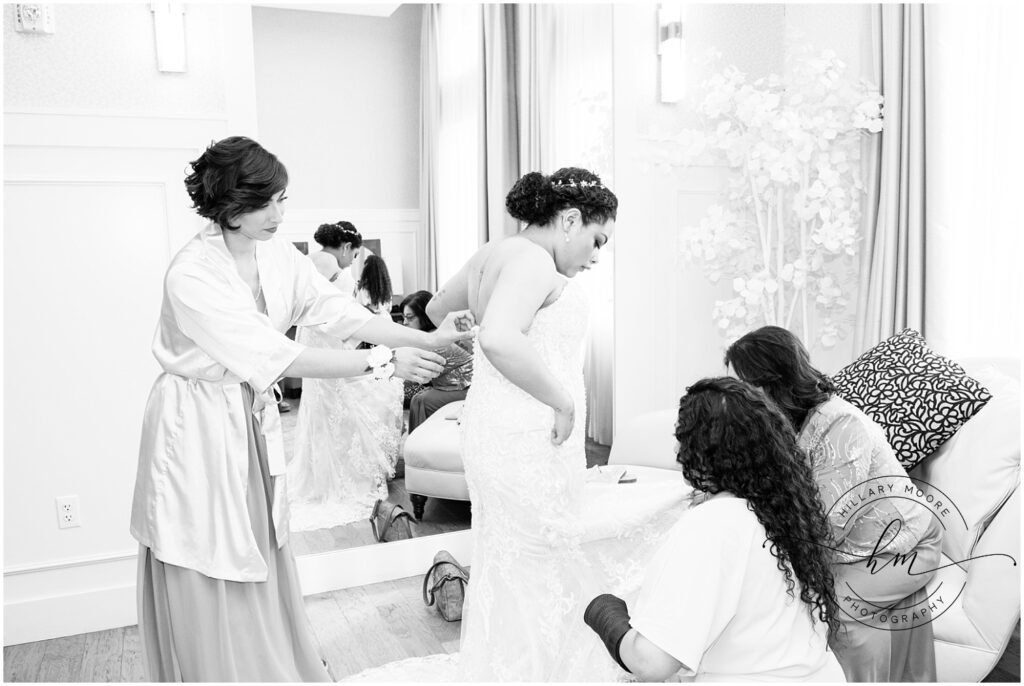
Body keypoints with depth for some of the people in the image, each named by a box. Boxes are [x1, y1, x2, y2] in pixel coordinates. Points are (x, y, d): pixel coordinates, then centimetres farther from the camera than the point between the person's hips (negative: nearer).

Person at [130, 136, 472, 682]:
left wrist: (426, 340, -15)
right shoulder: (192, 274, -25)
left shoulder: (278, 256, -4)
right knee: (205, 588, 7)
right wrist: (383, 363, -30)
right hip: (197, 426, -6)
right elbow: (277, 356, -29)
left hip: (254, 419, 6)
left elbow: (340, 313, -6)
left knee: (259, 566, 18)